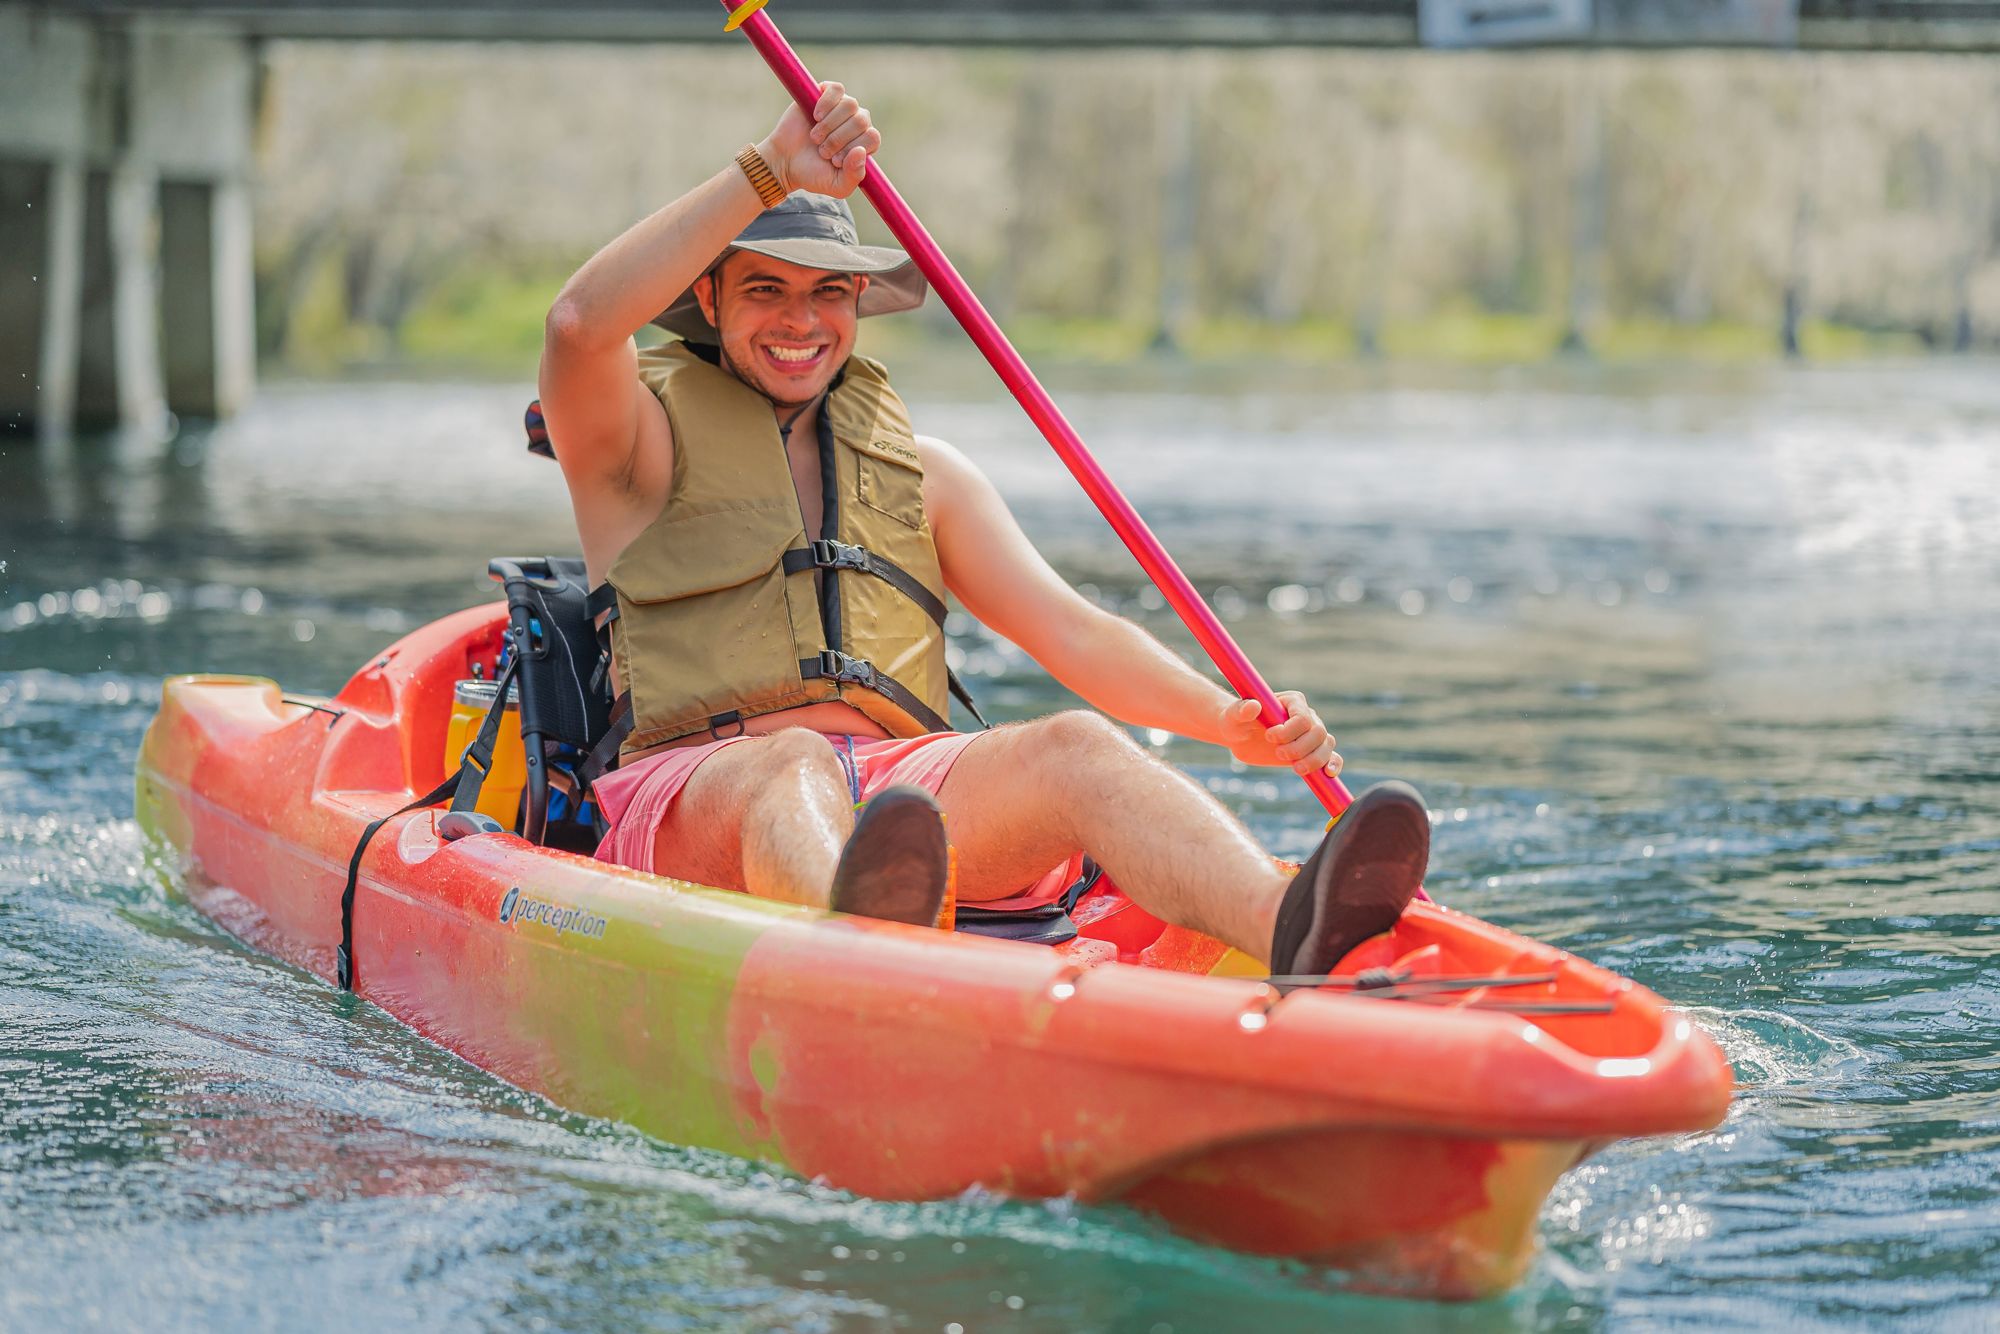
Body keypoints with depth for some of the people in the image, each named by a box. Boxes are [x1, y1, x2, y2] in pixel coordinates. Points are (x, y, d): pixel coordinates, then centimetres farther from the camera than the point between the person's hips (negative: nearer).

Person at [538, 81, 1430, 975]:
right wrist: (769, 173, -15)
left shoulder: (921, 473, 24)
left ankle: (1290, 935, -55)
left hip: (902, 792, 4)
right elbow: (579, 324, -12)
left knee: (1078, 748, -26)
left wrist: (1230, 720, -2)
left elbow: (1073, 633, 15)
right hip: (689, 793, -4)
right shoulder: (647, 440, 11)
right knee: (792, 766, -38)